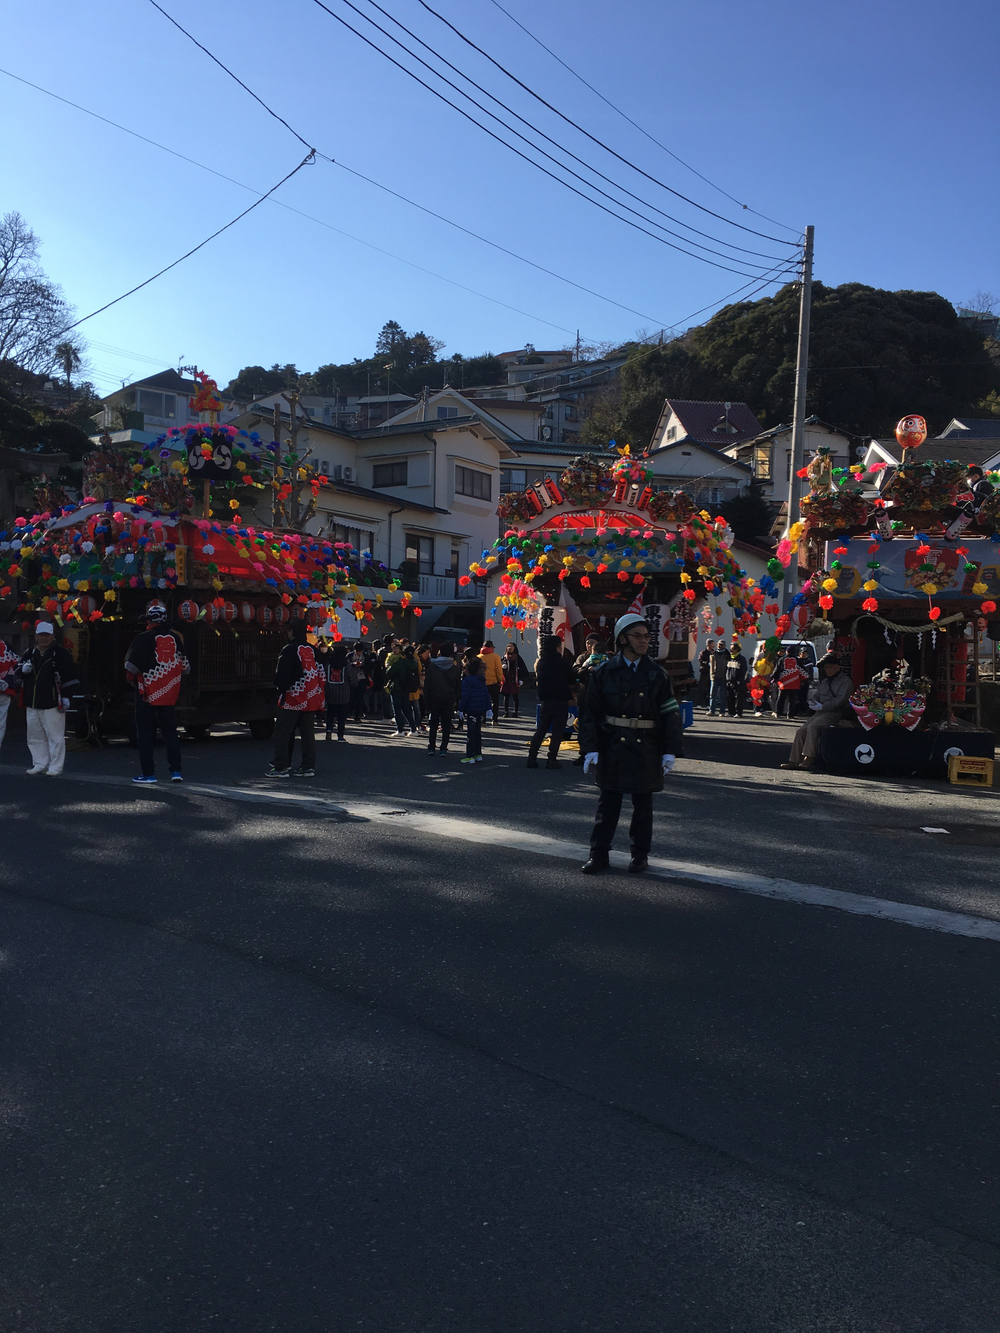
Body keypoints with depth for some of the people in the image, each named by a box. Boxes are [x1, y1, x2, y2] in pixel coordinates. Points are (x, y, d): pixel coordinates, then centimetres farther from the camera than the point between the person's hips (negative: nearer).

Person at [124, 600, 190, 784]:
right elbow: (185, 667, 10)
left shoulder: (144, 638, -10)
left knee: (145, 734, 4)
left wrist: (132, 680, 7)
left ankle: (148, 773, 5)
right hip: (169, 694, 4)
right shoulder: (176, 638, 3)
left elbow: (131, 667, -12)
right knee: (170, 732, 12)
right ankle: (176, 770, 7)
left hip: (147, 694, -4)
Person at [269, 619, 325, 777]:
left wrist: (280, 689, 4)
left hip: (292, 699, -7)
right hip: (310, 699, 7)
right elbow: (320, 674, 14)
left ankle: (281, 767, -2)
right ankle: (308, 767, 9)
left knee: (282, 732, 0)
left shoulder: (289, 650, -11)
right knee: (307, 732, 9)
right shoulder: (312, 650, 10)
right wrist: (321, 700, 19)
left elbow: (282, 675, -13)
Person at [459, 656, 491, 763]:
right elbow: (487, 695, 9)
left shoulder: (466, 681, -11)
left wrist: (460, 709, -8)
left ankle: (470, 756, -3)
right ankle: (478, 754, 19)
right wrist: (488, 708, 12)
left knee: (470, 733, -2)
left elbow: (464, 697, -15)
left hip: (471, 711, -6)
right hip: (481, 711, 6)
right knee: (478, 732, 16)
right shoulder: (482, 681, 8)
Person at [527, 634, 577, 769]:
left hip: (545, 701, 5)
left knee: (540, 730, 12)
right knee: (557, 732, 2)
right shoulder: (563, 662, -12)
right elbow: (573, 679, -4)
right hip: (560, 701, -5)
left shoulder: (540, 662, 4)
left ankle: (532, 758, 8)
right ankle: (551, 760, -1)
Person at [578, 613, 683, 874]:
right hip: (612, 748, -1)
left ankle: (640, 854, 24)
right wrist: (590, 748, -7)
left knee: (642, 804, 11)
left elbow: (670, 714, 2)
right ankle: (599, 853, 15)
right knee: (608, 803, 5)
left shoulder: (657, 674, 2)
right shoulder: (605, 672, 0)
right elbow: (590, 711, 0)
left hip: (645, 751, 1)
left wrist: (670, 751, -4)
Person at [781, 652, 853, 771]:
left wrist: (822, 706, -17)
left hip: (835, 713, -8)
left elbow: (840, 700, -12)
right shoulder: (824, 682, 25)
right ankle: (794, 760, -8)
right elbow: (817, 695, 25)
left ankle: (809, 758, -31)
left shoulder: (845, 681, -1)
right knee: (801, 731, -8)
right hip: (821, 712, 8)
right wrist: (813, 702, 0)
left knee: (813, 726, -31)